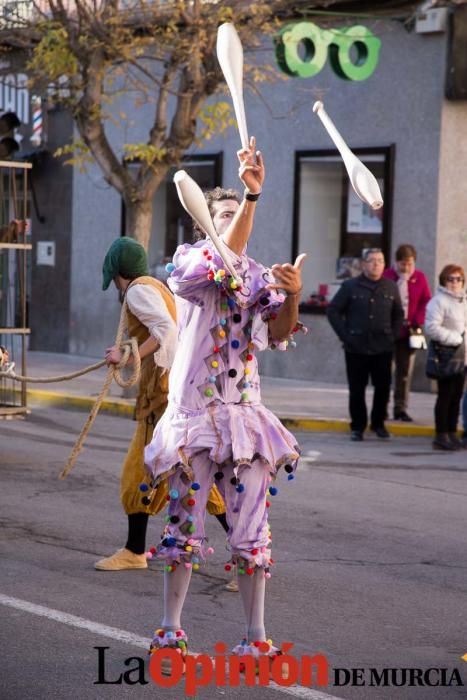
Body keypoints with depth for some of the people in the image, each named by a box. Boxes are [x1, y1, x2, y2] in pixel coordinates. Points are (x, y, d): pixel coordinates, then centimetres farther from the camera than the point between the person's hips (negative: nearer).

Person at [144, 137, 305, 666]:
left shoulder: (258, 277, 12)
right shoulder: (189, 260, -2)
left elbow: (278, 334, -3)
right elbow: (226, 261, -25)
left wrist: (292, 296, -24)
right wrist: (253, 194, -35)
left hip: (244, 415, 3)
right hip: (193, 414, -3)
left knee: (250, 533, 1)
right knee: (183, 529, 4)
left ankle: (256, 637, 7)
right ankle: (170, 630, 16)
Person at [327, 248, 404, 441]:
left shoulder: (390, 287, 8)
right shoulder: (350, 286, 1)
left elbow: (398, 314, 18)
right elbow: (333, 311, 3)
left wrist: (393, 335, 6)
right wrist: (345, 335, -4)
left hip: (383, 348, 2)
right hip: (356, 348, -2)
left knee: (383, 387, 1)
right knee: (357, 389, 3)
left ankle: (378, 424, 18)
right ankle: (357, 427, 12)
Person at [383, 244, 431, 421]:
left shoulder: (420, 278, 2)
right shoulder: (386, 276, -7)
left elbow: (425, 302, 4)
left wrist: (418, 324, -7)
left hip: (408, 333, 3)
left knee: (405, 371, 5)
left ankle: (400, 408, 11)